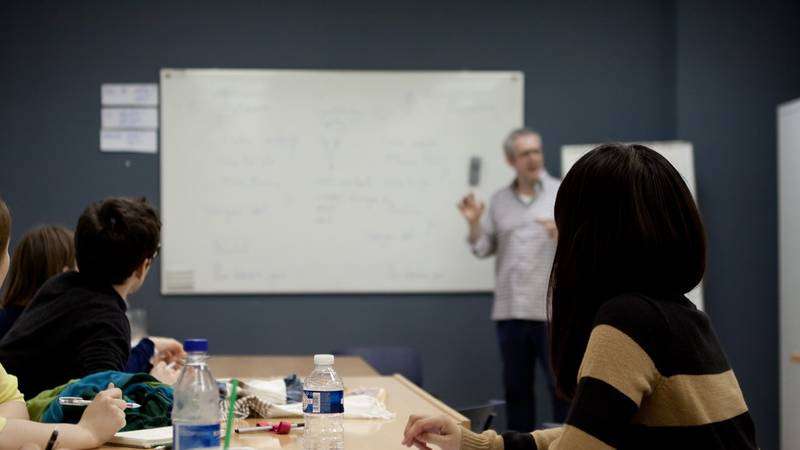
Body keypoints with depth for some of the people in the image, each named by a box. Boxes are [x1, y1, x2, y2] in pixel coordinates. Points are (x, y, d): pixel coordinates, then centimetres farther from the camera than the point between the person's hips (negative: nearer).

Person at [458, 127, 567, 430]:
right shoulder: (499, 201, 12)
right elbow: (484, 249, 12)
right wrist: (474, 223, -5)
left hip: (553, 310, -3)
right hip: (509, 311, 3)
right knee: (516, 387, 9)